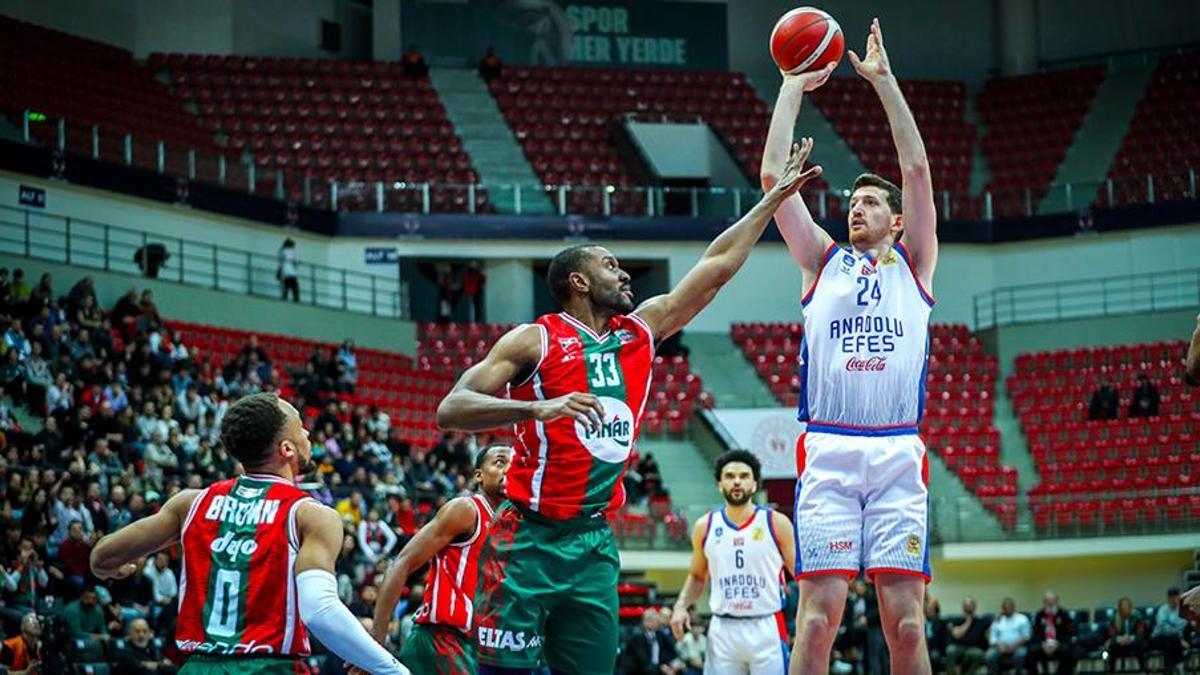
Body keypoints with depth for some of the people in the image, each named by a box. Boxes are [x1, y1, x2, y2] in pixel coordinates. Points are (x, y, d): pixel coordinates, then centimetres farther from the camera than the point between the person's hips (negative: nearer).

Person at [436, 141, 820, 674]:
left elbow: (715, 267, 17)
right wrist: (539, 408, -29)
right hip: (529, 540, -6)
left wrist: (773, 199, 18)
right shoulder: (534, 341, -5)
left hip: (594, 544, 6)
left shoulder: (640, 333, 12)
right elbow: (450, 410, -15)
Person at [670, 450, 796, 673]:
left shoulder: (776, 523, 0)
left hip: (766, 628, -2)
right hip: (723, 630, 2)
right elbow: (697, 576, 20)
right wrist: (681, 606, 2)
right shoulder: (705, 527, 8)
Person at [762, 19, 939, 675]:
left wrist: (883, 80, 6)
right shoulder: (823, 262, 18)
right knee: (818, 616, -8)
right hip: (828, 454, 0)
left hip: (899, 455, 0)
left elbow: (917, 169, 6)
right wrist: (793, 88, 13)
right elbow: (774, 177, 11)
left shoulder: (913, 264, 17)